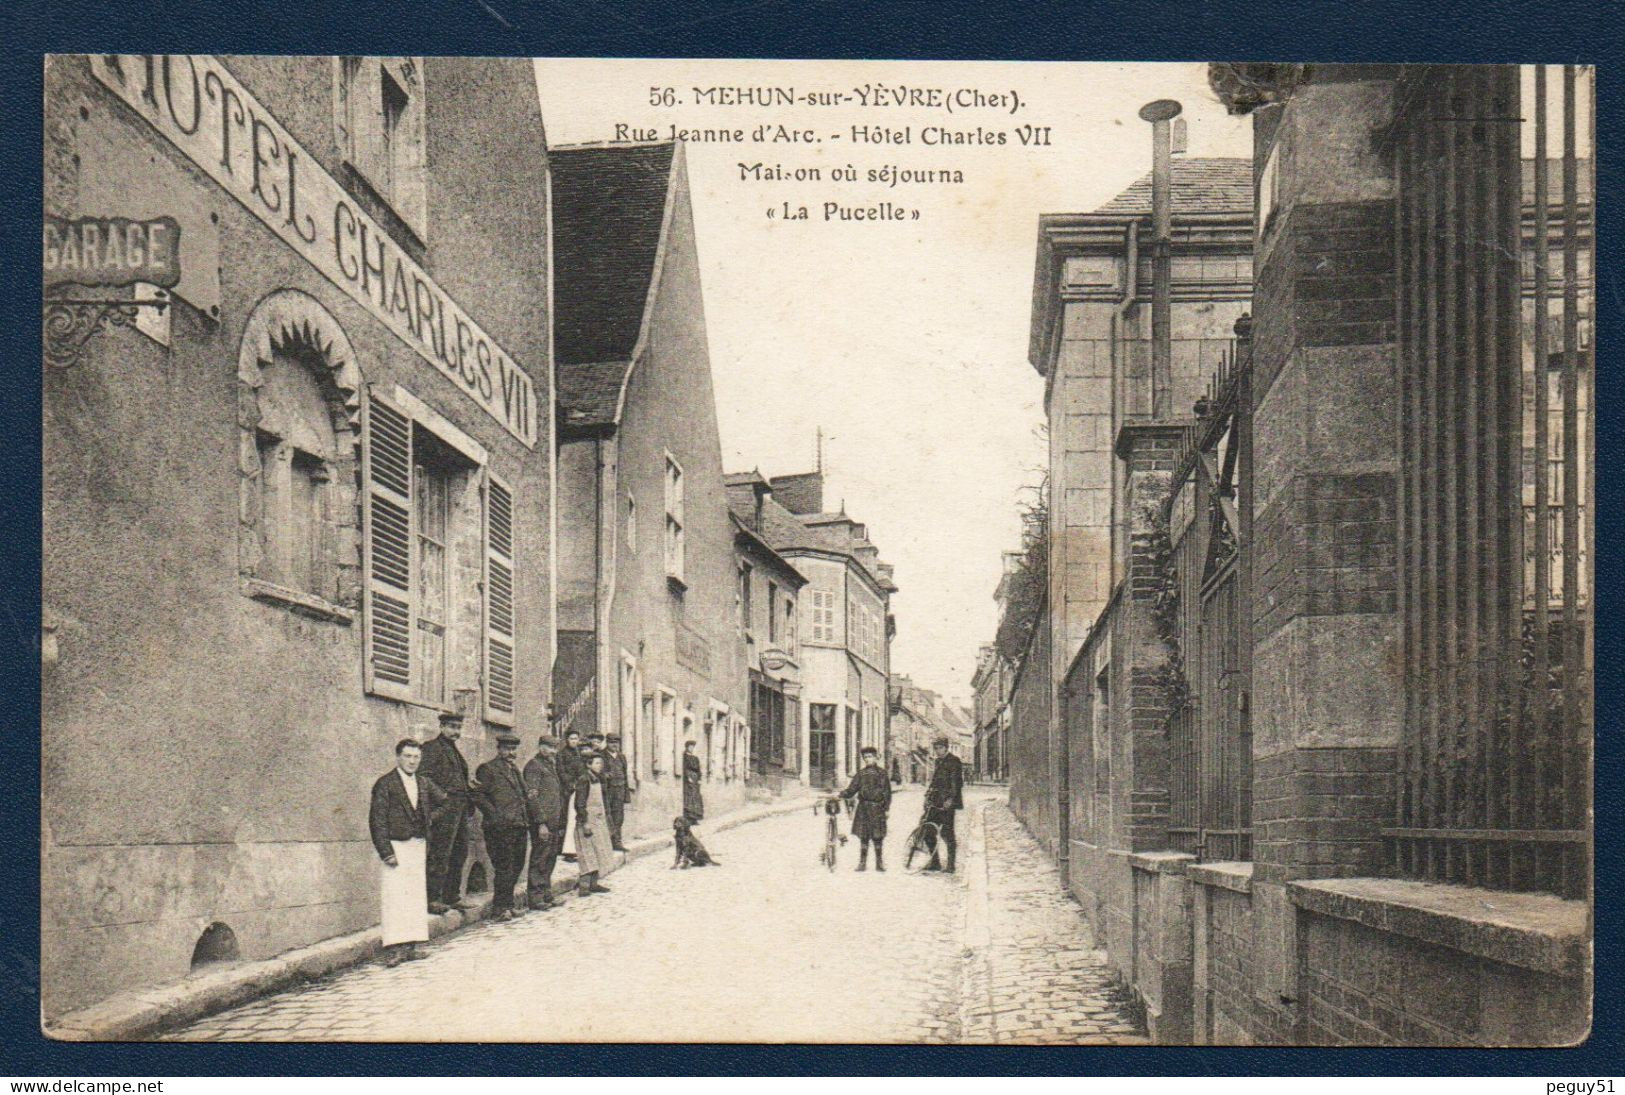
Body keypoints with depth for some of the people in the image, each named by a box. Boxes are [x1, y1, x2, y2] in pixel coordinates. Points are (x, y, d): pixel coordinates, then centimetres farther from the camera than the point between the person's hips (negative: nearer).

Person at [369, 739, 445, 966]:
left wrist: (431, 816, 11)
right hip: (395, 846, -7)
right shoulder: (385, 784, -6)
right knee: (393, 897, -10)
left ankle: (410, 945, 13)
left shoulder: (423, 784, 13)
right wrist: (386, 852, -16)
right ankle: (393, 948, -12)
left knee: (416, 896, 7)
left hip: (418, 847, 7)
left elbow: (444, 802, 30)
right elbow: (377, 821, -10)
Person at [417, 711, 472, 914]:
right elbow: (423, 776, -15)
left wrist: (470, 810, 21)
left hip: (460, 810, 9)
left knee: (460, 853, 12)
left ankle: (452, 895, 20)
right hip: (445, 808, -9)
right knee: (440, 855, -10)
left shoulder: (455, 750, 23)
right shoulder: (432, 747, -5)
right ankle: (432, 899, -9)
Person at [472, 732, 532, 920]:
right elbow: (478, 796, -11)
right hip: (501, 827, -8)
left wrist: (527, 819, 16)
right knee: (504, 867, -8)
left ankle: (507, 905, 20)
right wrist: (495, 815, -17)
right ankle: (499, 908, -3)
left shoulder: (515, 769, 21)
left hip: (519, 825, 8)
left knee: (516, 866, 11)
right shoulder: (488, 769, -4)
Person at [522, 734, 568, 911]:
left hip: (554, 822, 9)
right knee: (539, 858, -6)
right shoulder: (534, 766, -8)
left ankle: (546, 894, 20)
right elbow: (532, 796, -15)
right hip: (543, 822, -9)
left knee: (551, 858, 12)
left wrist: (561, 822, 20)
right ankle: (534, 897, -2)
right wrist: (541, 822, -20)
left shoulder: (552, 766, 21)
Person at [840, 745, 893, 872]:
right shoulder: (860, 774, 11)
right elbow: (851, 790, 8)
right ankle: (862, 863, 5)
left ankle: (879, 863, 6)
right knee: (863, 837, 1)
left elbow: (887, 791, 4)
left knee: (878, 837, -1)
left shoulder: (881, 773, 5)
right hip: (863, 808, 2)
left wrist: (886, 808, -2)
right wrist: (840, 795, -8)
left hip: (877, 808, -2)